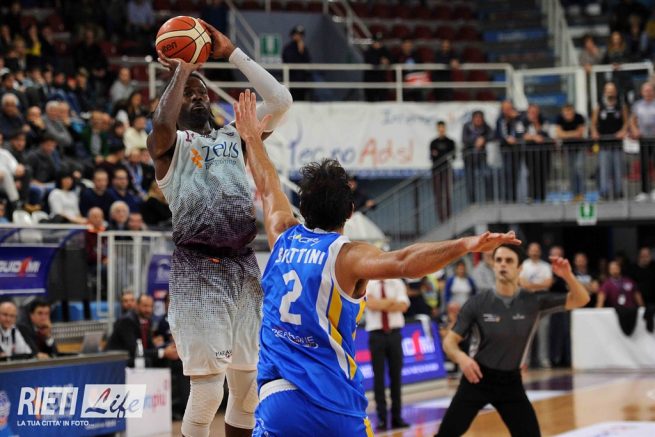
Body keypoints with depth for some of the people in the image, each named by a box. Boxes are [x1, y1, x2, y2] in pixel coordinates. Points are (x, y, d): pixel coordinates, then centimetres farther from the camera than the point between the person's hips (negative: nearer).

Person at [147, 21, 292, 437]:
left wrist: (232, 52, 6)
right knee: (208, 390, -10)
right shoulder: (170, 143, 5)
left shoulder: (235, 137, 19)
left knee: (250, 388, 9)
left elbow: (281, 100, 6)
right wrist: (181, 72, -7)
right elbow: (162, 126, -20)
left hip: (244, 266, 5)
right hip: (198, 270, -5)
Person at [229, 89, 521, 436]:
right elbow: (402, 263, -26)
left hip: (276, 401, 4)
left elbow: (268, 189, 28)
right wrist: (464, 246, -35)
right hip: (334, 405, -3)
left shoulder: (284, 238, 9)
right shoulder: (347, 255, -5)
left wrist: (253, 138, 45)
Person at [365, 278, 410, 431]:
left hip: (394, 333, 2)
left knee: (396, 375, 6)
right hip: (376, 333, -2)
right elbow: (371, 304, -18)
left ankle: (396, 417, 13)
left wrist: (382, 304, -15)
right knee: (379, 376, -1)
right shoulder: (367, 284, -1)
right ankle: (382, 418, 4)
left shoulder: (397, 283, 5)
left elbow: (403, 306, -9)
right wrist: (392, 301, -12)